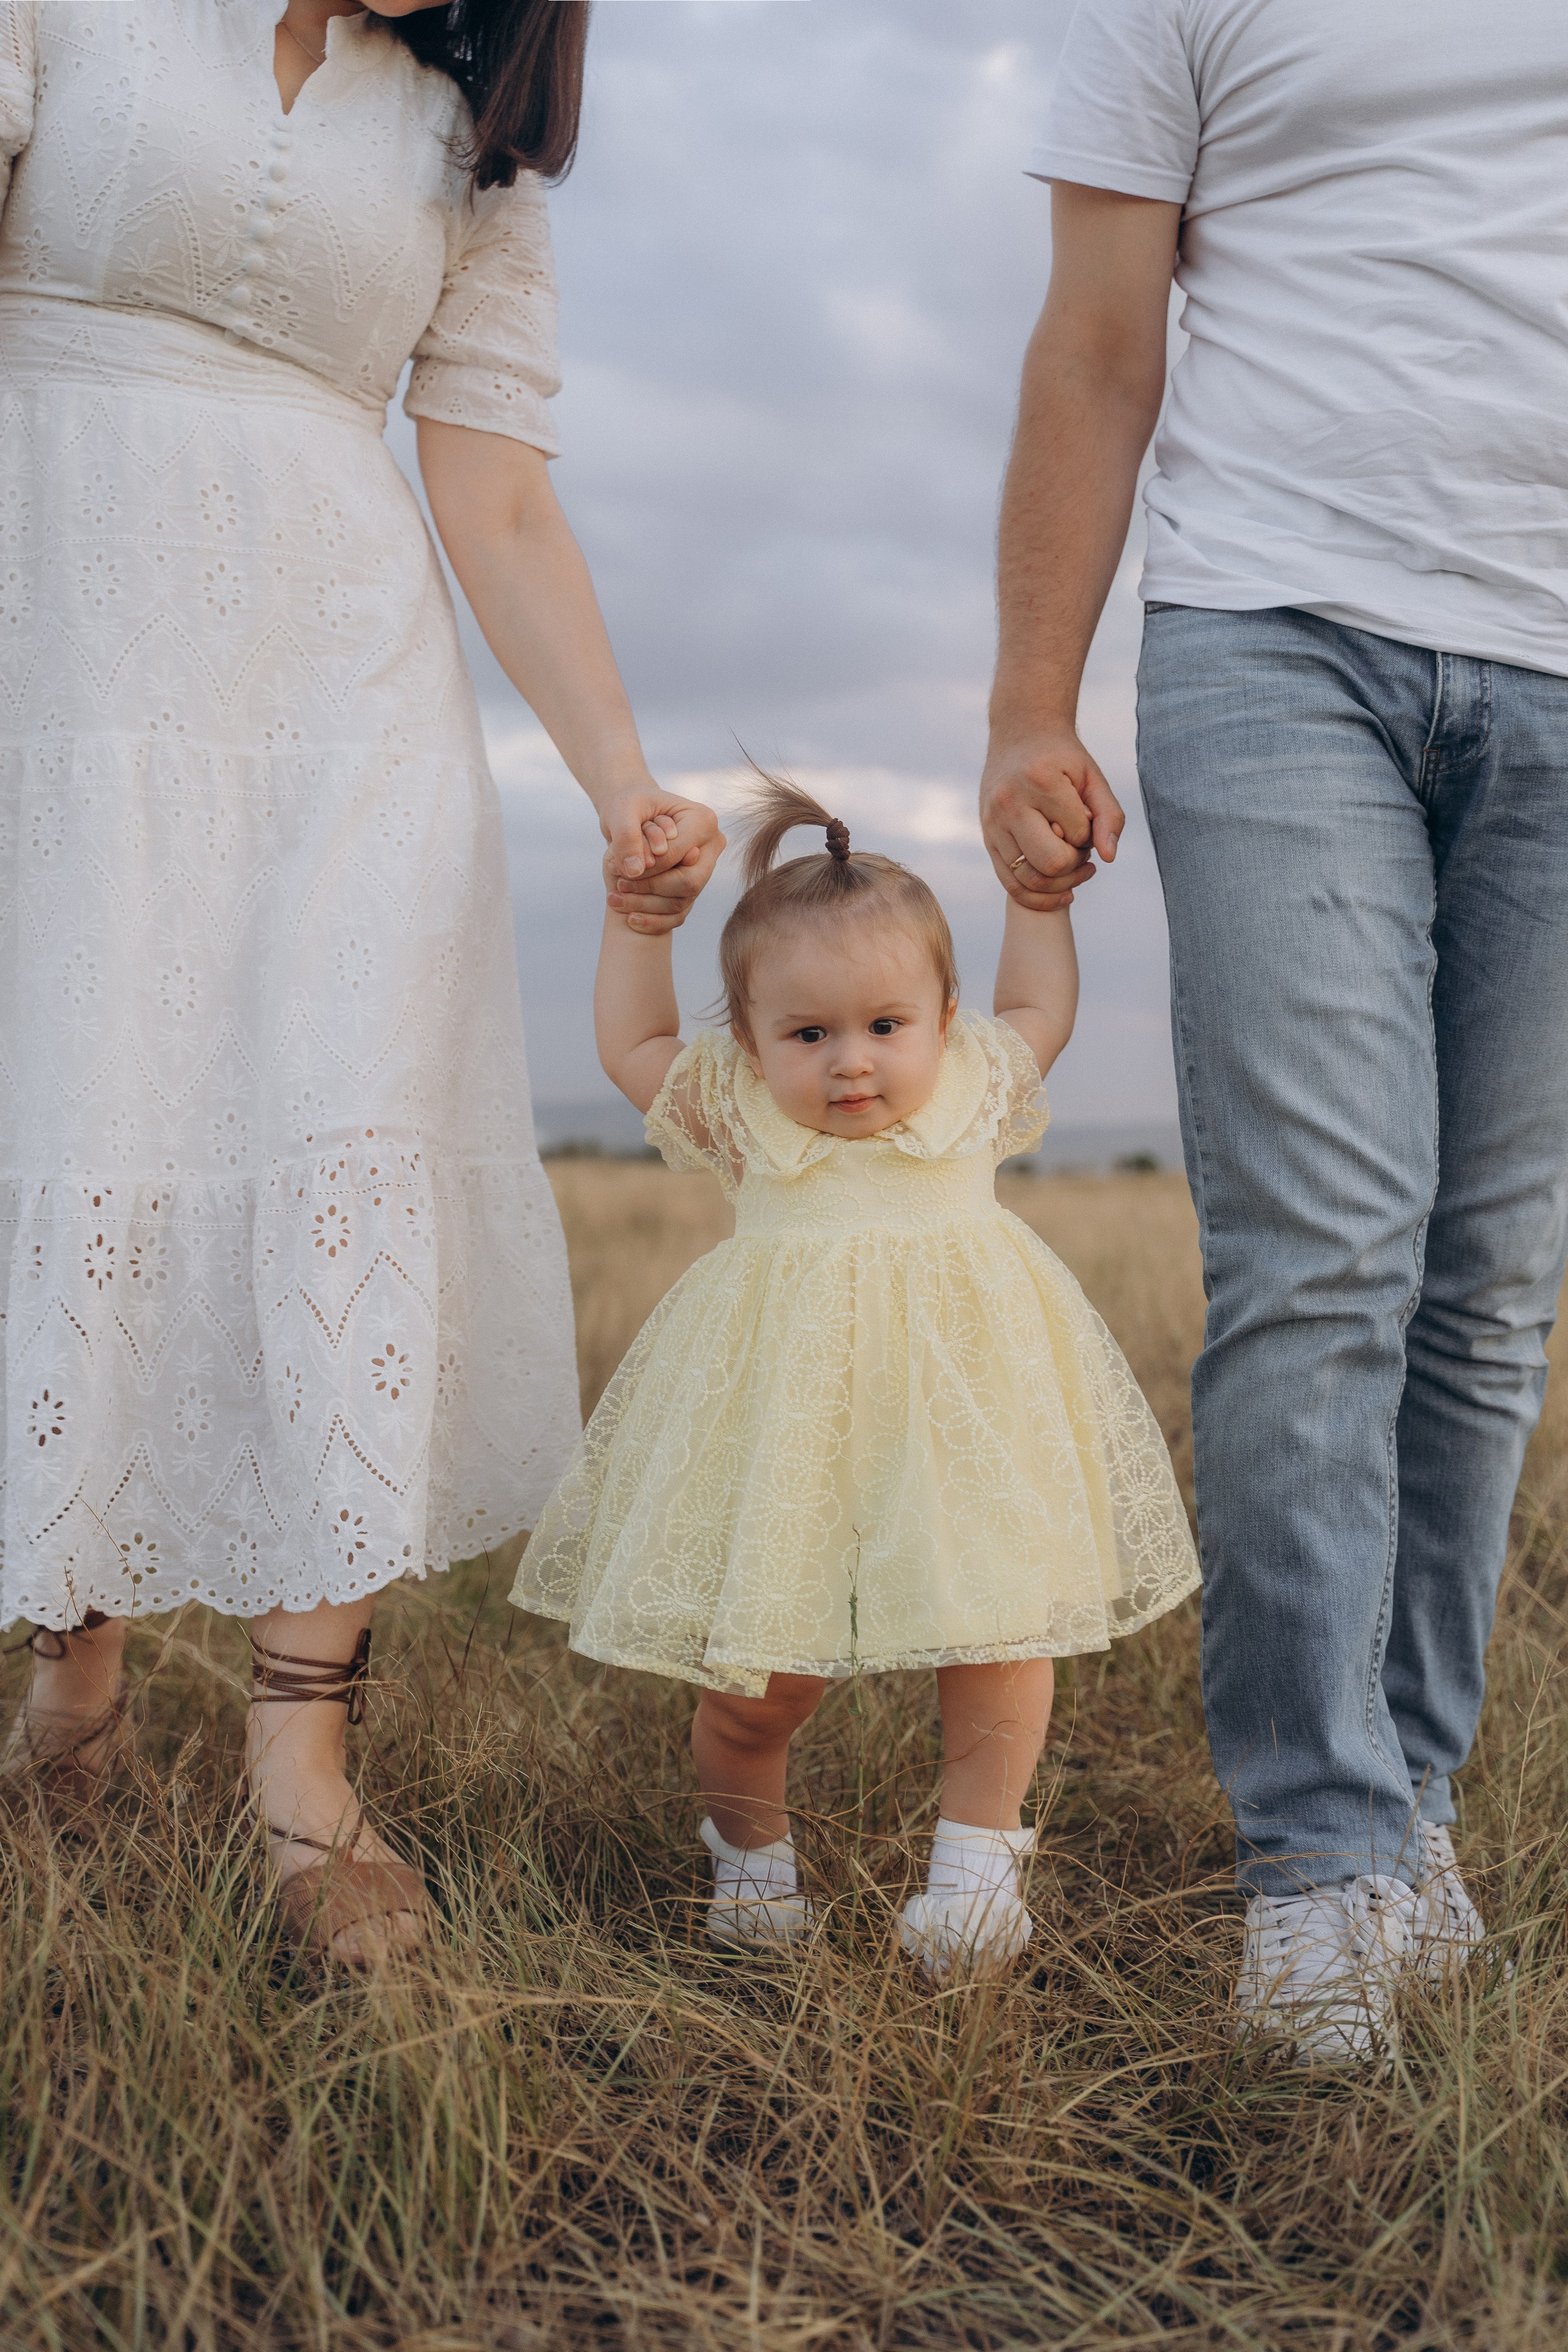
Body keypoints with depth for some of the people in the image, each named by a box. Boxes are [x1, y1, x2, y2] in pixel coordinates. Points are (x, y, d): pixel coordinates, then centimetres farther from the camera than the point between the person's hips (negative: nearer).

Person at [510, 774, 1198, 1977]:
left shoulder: (973, 1091, 3)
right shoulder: (744, 1115, 2)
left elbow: (1041, 1014, 23)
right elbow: (633, 1048, 16)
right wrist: (639, 921, 13)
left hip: (961, 1416, 1)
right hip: (788, 1441, -1)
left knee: (998, 1635, -1)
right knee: (759, 1679, 3)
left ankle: (975, 1854, 17)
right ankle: (750, 1843, 31)